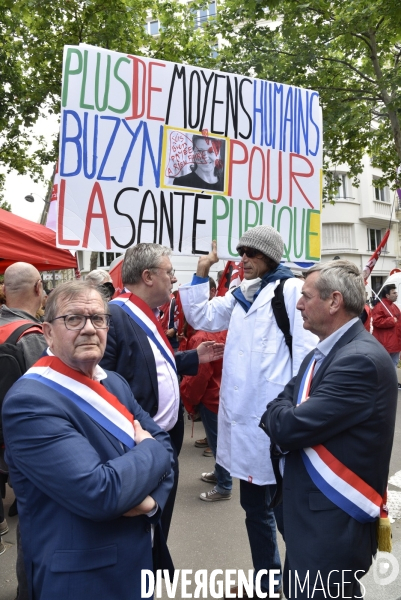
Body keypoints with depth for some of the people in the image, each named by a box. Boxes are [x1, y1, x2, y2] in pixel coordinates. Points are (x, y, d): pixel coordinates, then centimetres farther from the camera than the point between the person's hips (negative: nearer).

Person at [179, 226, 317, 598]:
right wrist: (201, 275, 7)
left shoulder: (291, 290, -10)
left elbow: (308, 349, -15)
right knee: (254, 505, 21)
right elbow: (202, 317, 17)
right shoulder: (242, 294, 12)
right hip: (244, 414, 8)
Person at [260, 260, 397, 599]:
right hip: (314, 512, 9)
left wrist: (278, 413, -5)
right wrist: (285, 416, -13)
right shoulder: (324, 353, 7)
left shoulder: (361, 359, -24)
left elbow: (290, 426, -25)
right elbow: (283, 414, 7)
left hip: (334, 522, -9)